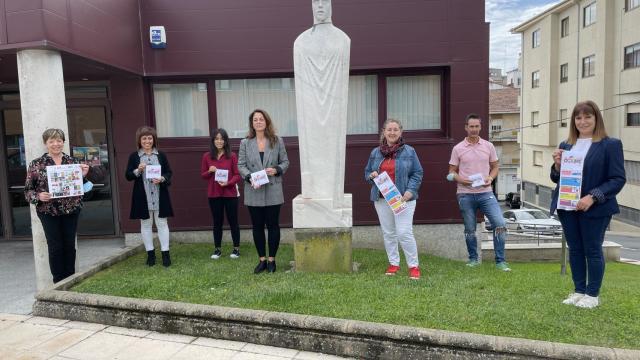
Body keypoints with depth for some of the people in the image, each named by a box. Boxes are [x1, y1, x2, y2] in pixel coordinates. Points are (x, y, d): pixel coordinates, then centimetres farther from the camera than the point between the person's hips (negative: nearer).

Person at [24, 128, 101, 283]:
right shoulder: (36, 164, -1)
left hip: (71, 210, 2)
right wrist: (38, 196, -19)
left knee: (69, 245, 10)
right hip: (48, 212, -2)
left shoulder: (72, 161, 3)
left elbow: (97, 176, 3)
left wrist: (88, 171, -19)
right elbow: (28, 190, 1)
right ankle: (59, 282, 15)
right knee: (55, 247, 3)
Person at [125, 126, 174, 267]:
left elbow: (169, 173, 6)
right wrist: (138, 170, -16)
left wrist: (162, 179, -14)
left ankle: (165, 253, 9)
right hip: (143, 197, 0)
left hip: (160, 196, 0)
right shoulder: (134, 156, 4)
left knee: (162, 223, 3)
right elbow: (128, 176, 2)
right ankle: (150, 253, 19)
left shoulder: (161, 155, 5)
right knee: (146, 225, 8)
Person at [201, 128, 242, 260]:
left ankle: (236, 248, 16)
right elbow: (202, 175, 9)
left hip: (230, 193, -2)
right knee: (217, 221, 10)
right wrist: (209, 171, -11)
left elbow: (238, 175, -3)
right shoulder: (207, 156, 4)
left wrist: (228, 183, -19)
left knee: (233, 221, 5)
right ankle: (217, 249, 19)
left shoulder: (232, 156, -3)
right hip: (214, 194, 2)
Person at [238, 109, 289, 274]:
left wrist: (276, 170, -13)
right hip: (253, 192, 1)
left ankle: (272, 260, 16)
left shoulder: (277, 141, 4)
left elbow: (285, 162, 7)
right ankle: (262, 260, 20)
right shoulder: (245, 143, 5)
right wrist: (250, 178, -15)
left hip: (273, 192, -1)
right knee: (257, 226, 8)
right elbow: (241, 165, 3)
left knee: (273, 225, 4)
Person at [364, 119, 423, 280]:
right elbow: (367, 172, 17)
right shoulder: (375, 152, 9)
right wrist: (371, 175, -7)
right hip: (381, 199, 4)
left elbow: (417, 173, 1)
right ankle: (394, 263, 25)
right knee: (388, 233, 10)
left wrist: (410, 191, -13)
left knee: (404, 233, -9)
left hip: (403, 198, -4)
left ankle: (413, 265, 6)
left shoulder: (409, 151, 0)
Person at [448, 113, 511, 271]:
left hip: (485, 193, 1)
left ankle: (500, 261, 2)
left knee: (500, 224, -10)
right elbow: (451, 172, 5)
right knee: (469, 229, 10)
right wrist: (460, 179, -15)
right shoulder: (458, 148, 1)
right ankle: (473, 259, 28)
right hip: (465, 195, -1)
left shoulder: (488, 146, 6)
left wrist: (491, 177, -8)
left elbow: (495, 167, 13)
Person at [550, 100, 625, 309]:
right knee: (575, 250, 12)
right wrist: (557, 165, -6)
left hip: (595, 209, -5)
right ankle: (579, 291, 25)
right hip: (567, 207, 5)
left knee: (593, 250, 5)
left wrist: (593, 197, -20)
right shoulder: (565, 146, 9)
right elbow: (556, 178, 15)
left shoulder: (610, 145, -5)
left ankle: (593, 295, 19)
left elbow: (618, 179, -10)